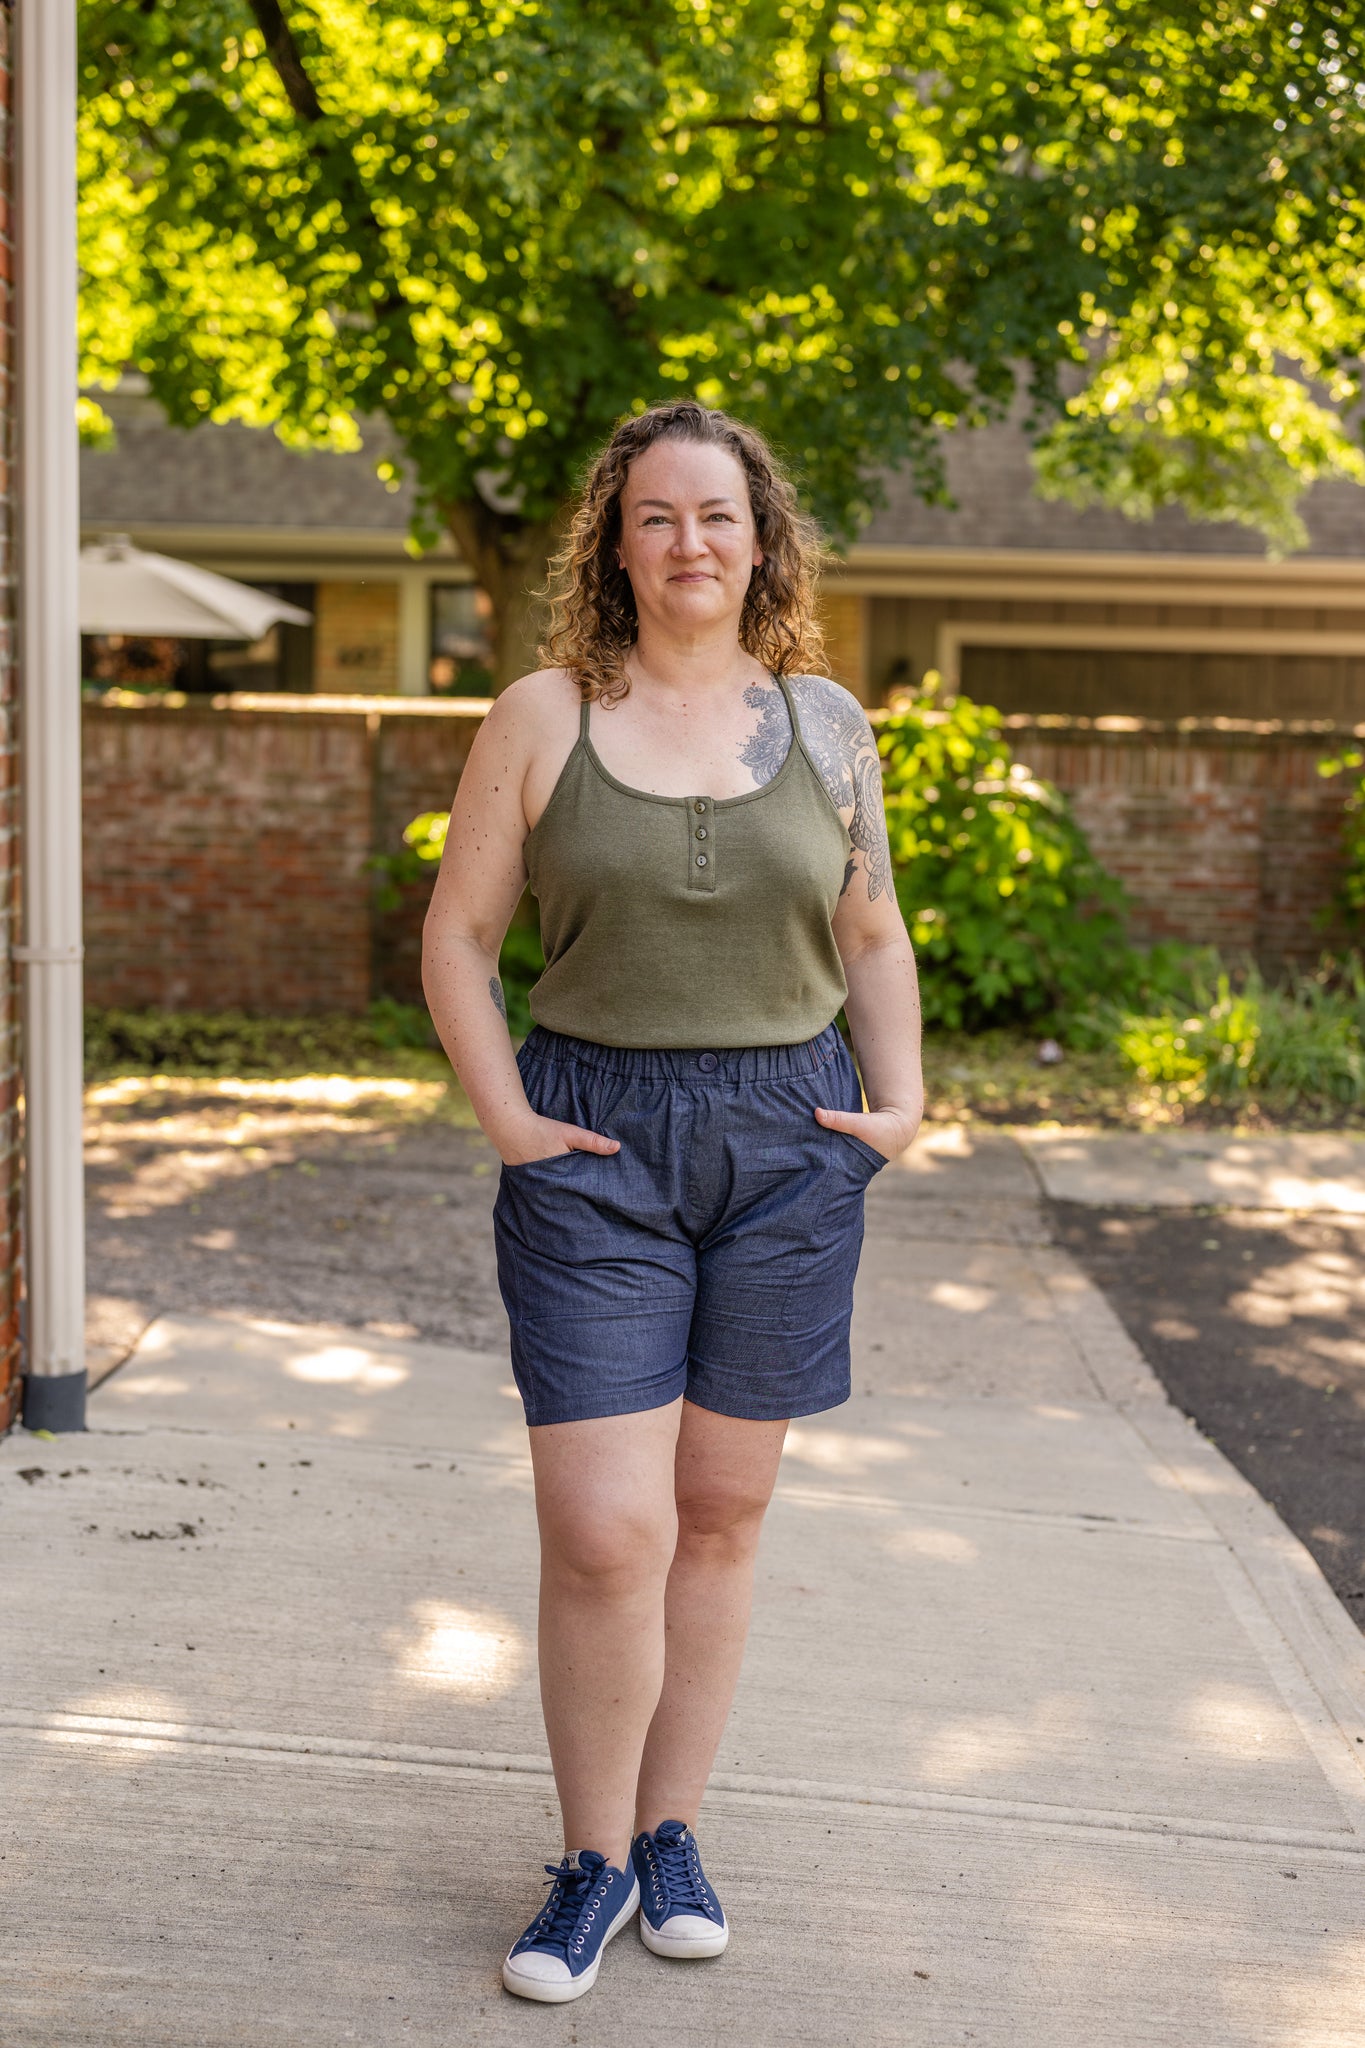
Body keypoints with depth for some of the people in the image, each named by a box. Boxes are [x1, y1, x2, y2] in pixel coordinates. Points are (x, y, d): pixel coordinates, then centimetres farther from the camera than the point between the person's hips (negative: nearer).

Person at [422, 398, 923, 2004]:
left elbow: (873, 938, 16)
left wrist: (902, 1096, 4)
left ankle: (671, 1828, 27)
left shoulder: (823, 722, 8)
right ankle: (592, 1857, 14)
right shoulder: (542, 719, 1)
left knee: (722, 1510, 10)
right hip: (596, 1145, -2)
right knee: (604, 1533, -7)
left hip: (789, 1142, 3)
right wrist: (504, 1115, -6)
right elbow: (458, 933, 4)